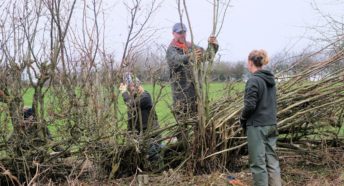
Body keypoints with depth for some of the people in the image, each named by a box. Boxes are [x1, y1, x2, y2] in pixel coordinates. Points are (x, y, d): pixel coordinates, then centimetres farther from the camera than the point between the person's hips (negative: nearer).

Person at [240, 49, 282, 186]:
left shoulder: (254, 80, -15)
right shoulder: (270, 80, 11)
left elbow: (250, 105, -18)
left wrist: (242, 120, -2)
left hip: (257, 126, -8)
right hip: (271, 125, 8)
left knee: (258, 164, 0)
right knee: (272, 162, 10)